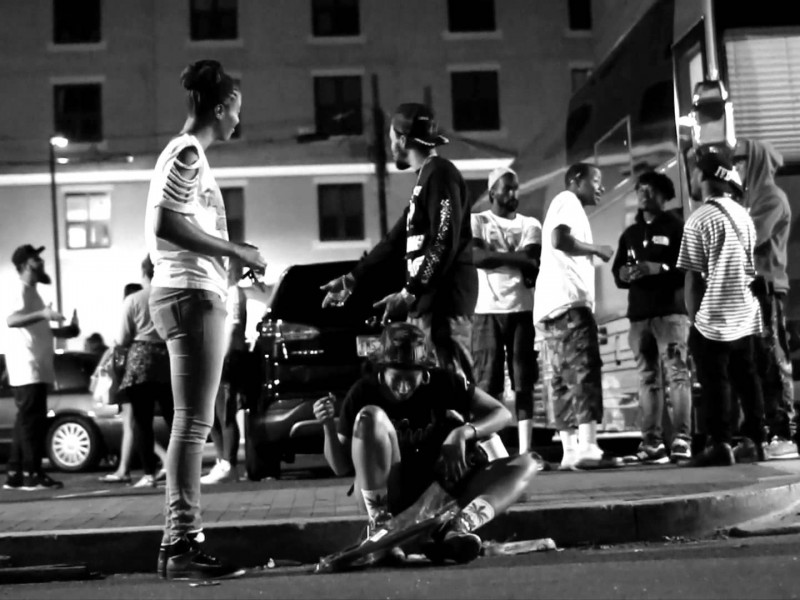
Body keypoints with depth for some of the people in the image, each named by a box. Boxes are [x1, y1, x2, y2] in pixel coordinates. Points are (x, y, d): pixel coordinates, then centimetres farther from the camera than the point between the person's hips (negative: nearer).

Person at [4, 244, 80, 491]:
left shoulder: (30, 292, 21)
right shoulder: (21, 290, -10)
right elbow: (11, 320, -28)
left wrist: (64, 331, 30)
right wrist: (42, 314, -40)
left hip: (34, 368, 10)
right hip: (28, 368, -10)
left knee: (26, 421, 11)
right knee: (33, 420, -10)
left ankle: (15, 474, 14)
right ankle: (32, 474, -9)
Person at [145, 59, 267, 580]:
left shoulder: (186, 154, 22)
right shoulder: (188, 154, -8)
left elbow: (167, 230, 21)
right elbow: (167, 226, -20)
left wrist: (233, 255, 18)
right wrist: (236, 250, -15)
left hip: (187, 293, 10)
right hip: (192, 295, -10)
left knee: (192, 423, 11)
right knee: (193, 423, -10)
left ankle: (184, 540, 15)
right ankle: (181, 545, -7)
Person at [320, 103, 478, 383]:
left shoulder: (440, 173, -8)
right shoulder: (425, 178, 22)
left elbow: (445, 244, -17)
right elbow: (396, 240, 25)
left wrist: (408, 294, -17)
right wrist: (350, 280, 26)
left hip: (445, 300, -9)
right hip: (427, 301, 9)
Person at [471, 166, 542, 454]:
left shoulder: (530, 224, 13)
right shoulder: (477, 222, 7)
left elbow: (532, 264, -2)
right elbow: (476, 256, -11)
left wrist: (495, 258, -10)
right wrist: (515, 258, -9)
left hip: (522, 309, 2)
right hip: (488, 310, -2)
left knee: (524, 381, 1)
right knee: (487, 382, -3)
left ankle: (525, 449, 3)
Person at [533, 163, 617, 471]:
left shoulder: (569, 207, 30)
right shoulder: (567, 201, 1)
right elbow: (559, 239, -16)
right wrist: (596, 249, -6)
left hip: (555, 304, 10)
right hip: (568, 300, -10)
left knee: (564, 378, 5)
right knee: (585, 371, -16)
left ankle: (570, 450, 4)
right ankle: (587, 446, -24)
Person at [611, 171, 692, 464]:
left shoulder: (676, 226, 6)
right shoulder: (629, 234, 23)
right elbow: (616, 271, 18)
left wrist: (658, 268, -15)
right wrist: (625, 273, -4)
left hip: (670, 311, -5)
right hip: (639, 313, 5)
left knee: (677, 373, -11)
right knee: (648, 377, 2)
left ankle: (682, 439, -13)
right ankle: (651, 440, 1)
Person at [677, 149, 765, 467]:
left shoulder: (699, 219, -12)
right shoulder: (743, 214, 8)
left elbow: (693, 278, -12)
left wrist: (694, 320, -3)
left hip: (713, 320, -6)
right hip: (746, 315, 7)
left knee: (715, 384, -1)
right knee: (746, 380, 12)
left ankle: (720, 445, -1)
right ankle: (753, 442, 16)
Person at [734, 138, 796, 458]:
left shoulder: (772, 197, -4)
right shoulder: (752, 198, 21)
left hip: (766, 287, -8)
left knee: (773, 361, -8)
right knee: (757, 363, 6)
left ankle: (786, 434, -7)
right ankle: (769, 430, 9)